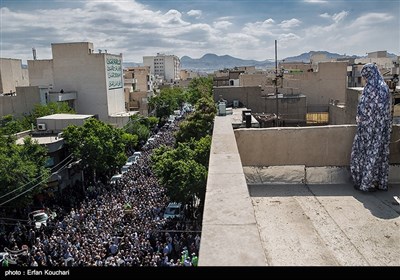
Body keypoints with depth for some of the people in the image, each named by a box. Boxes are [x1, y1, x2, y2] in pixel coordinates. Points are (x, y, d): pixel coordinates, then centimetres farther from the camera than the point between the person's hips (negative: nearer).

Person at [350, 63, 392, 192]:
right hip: (383, 125, 7)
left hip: (369, 125, -7)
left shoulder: (370, 87, -15)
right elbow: (386, 107, 14)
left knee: (366, 152, 3)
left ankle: (365, 183, 9)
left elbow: (363, 106, -14)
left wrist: (358, 117, 3)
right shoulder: (384, 86, 8)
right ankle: (381, 182, 21)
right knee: (381, 152, 12)